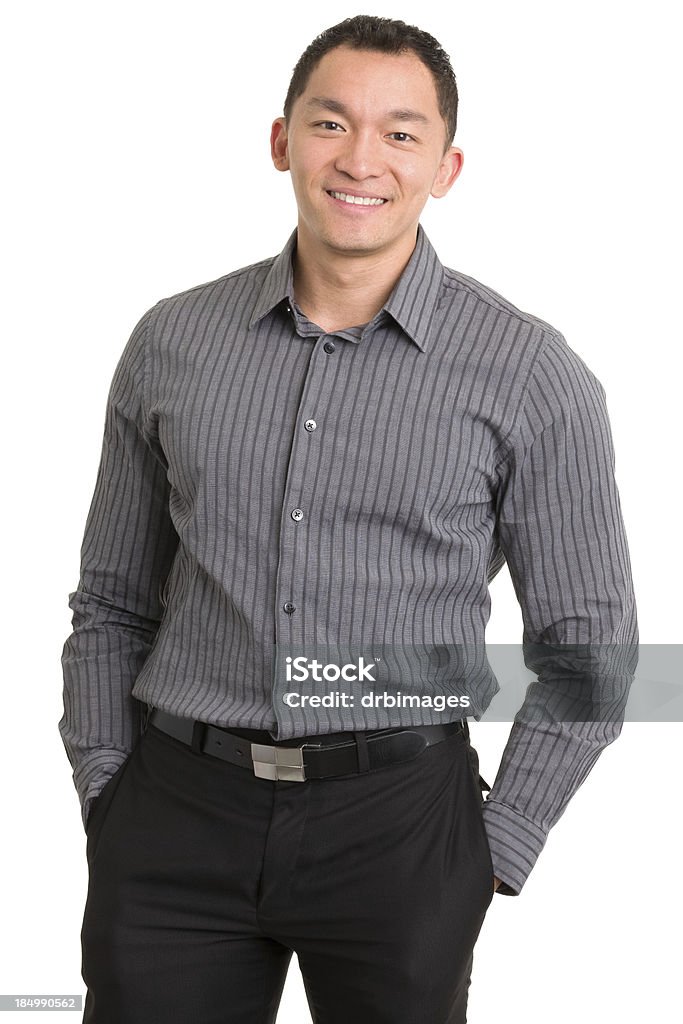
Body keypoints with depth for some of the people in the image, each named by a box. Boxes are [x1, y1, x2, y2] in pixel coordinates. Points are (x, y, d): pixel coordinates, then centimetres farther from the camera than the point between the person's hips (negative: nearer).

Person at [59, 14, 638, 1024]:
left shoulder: (528, 371, -3)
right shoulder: (171, 343, 5)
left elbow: (588, 640, 1)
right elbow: (113, 605, 12)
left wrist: (495, 854, -3)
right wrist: (105, 807, 5)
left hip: (396, 816, -2)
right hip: (175, 809, 2)